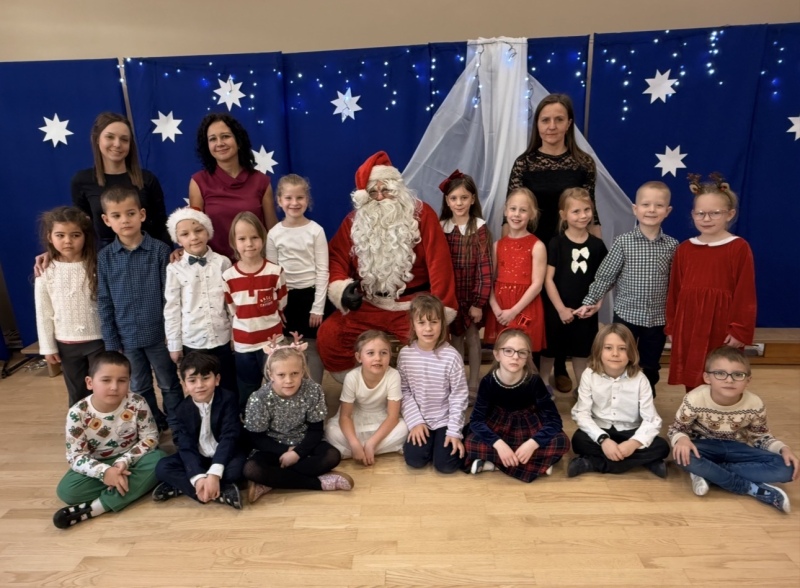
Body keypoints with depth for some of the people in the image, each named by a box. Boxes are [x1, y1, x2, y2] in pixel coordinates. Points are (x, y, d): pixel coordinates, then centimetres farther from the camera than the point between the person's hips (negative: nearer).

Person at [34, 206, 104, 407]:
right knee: (78, 394, 16)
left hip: (99, 340, -2)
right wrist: (48, 347, 3)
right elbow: (44, 312, 2)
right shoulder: (46, 272, -4)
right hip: (67, 344, 2)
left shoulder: (96, 266, -7)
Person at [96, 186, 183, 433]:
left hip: (159, 334, -3)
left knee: (170, 385, 13)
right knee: (139, 389, 19)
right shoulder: (105, 258, -2)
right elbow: (104, 303, 1)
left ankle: (177, 429, 30)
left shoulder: (160, 251, -10)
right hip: (127, 337, 3)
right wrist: (111, 342, 0)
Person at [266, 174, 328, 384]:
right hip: (285, 297, 2)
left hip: (310, 294, -2)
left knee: (312, 349, 6)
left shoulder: (316, 231, -7)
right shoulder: (274, 234, -1)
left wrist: (318, 307, -9)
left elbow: (322, 271, -7)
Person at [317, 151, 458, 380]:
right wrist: (342, 287, -15)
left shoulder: (421, 214, -4)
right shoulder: (354, 221, 6)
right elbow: (336, 258, 7)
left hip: (413, 305, -3)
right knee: (328, 336, -13)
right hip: (367, 306, 3)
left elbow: (439, 262, -10)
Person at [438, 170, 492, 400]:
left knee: (472, 337, 11)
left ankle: (474, 385, 25)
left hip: (471, 295, -2)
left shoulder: (479, 228, -8)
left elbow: (485, 267, -10)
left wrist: (479, 302, -13)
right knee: (455, 338, 13)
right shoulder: (441, 227, -1)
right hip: (449, 295, 2)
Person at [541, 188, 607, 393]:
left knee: (581, 352, 17)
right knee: (549, 351, 10)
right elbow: (548, 279, -10)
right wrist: (561, 308, -13)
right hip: (557, 309, -2)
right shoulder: (556, 243, -9)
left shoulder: (597, 245, 0)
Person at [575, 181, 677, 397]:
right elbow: (605, 275, -4)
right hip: (626, 314, -2)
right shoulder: (623, 242, -9)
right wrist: (591, 301, -3)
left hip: (657, 318, 2)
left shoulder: (672, 246, -3)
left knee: (650, 368, 18)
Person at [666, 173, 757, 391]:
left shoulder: (739, 248, -6)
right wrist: (672, 326, 10)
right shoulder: (684, 249, 6)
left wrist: (740, 330, -9)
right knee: (692, 384, 13)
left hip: (722, 330, -4)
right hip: (688, 329, 4)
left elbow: (745, 294, -7)